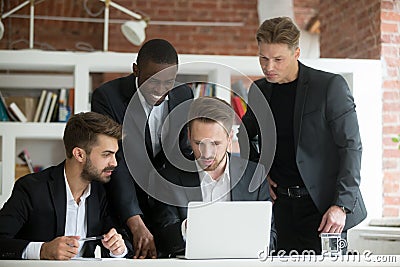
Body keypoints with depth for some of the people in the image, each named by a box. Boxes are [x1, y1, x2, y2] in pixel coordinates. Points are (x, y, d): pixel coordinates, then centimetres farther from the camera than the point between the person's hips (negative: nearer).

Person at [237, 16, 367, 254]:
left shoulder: (330, 85, -8)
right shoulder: (259, 91, 9)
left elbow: (351, 147, -10)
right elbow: (245, 138, 26)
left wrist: (341, 205, -18)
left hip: (322, 206, -5)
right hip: (281, 205, 5)